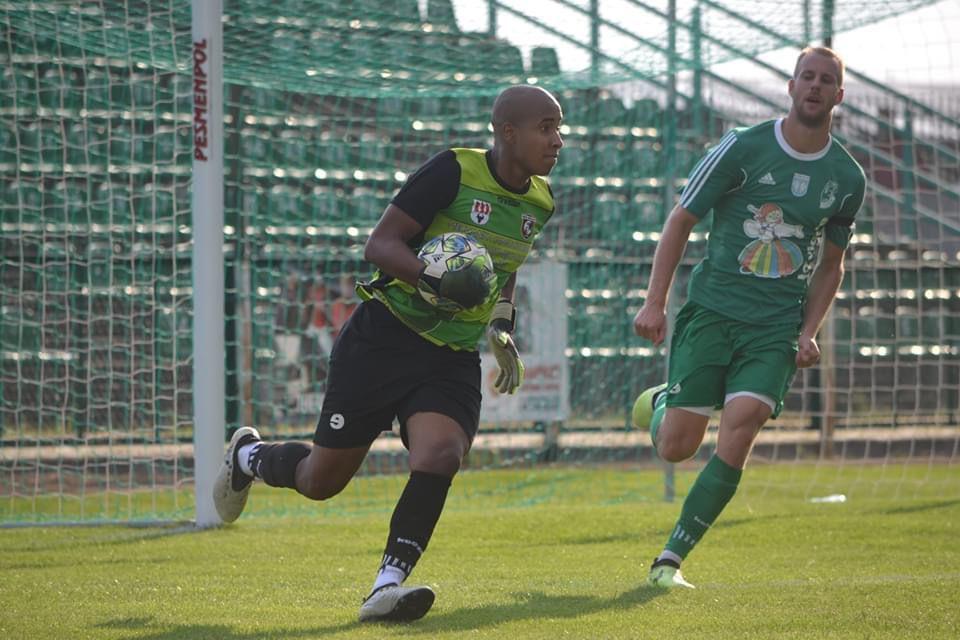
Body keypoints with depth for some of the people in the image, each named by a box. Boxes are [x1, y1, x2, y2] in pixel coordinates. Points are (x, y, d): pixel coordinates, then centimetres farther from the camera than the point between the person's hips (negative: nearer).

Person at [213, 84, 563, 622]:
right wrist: (435, 279, -33)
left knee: (441, 455, -26)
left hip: (454, 359, 5)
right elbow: (380, 243, -16)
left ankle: (388, 586, -22)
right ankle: (249, 456, 38)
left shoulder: (539, 203, 6)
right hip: (385, 338, -5)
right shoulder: (455, 172, -15)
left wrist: (502, 329, 15)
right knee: (321, 480, 5)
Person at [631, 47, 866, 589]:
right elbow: (681, 220, 1)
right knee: (676, 447, -5)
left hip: (777, 326, 2)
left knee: (741, 426, -19)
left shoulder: (848, 178, 6)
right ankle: (661, 402, 35)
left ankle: (671, 559, -11)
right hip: (711, 310, -2)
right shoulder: (743, 149, -5)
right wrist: (655, 302, -7)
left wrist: (809, 332, 4)